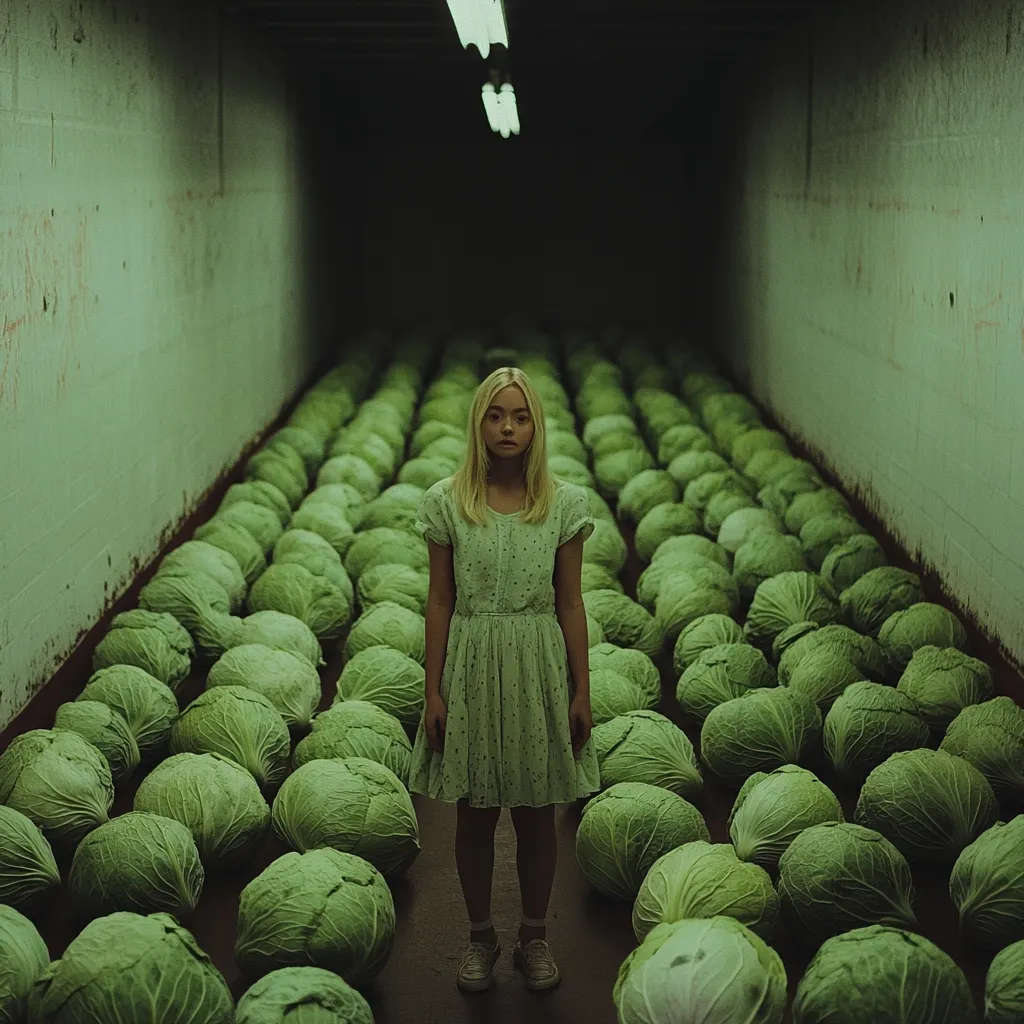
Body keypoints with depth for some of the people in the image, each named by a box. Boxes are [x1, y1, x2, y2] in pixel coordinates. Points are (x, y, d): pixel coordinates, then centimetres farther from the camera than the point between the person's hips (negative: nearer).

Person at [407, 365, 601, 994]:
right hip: (472, 665, 0)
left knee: (537, 813, 10)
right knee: (474, 813, 10)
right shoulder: (447, 503, -3)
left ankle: (535, 936, 28)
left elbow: (570, 602, 2)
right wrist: (434, 690, -1)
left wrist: (581, 689, 0)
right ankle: (481, 936, 27)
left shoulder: (565, 503, -2)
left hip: (538, 665, 0)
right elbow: (440, 602, 0)